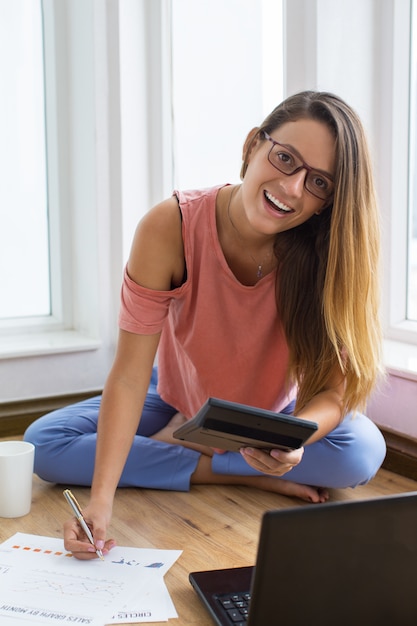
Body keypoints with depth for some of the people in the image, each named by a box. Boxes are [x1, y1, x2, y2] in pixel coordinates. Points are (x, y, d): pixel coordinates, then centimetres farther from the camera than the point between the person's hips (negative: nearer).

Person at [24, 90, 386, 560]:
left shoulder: (331, 251, -27)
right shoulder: (169, 228, -29)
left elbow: (332, 390, -25)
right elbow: (129, 376, -29)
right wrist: (101, 496, -39)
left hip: (277, 415, 0)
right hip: (178, 404, 1)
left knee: (363, 451, -30)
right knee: (43, 444, -18)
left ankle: (175, 450, -14)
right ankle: (237, 476, -16)